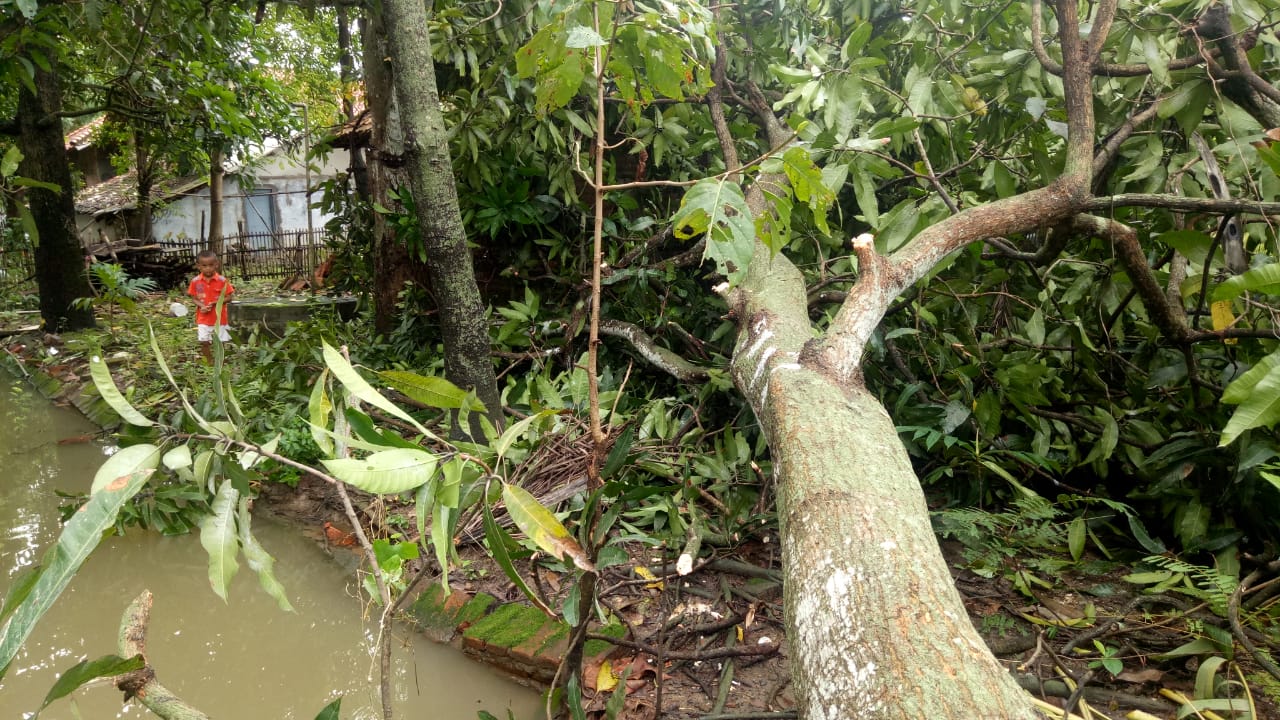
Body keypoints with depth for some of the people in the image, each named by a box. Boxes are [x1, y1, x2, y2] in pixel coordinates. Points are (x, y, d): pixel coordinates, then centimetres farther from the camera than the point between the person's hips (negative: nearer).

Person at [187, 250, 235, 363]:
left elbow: (229, 297, -7)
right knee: (204, 341, 1)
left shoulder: (222, 280, -9)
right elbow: (195, 299, 2)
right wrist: (202, 306, -18)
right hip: (203, 318, 1)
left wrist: (215, 303, -21)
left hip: (219, 317, -1)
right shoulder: (195, 281, -4)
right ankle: (209, 361, 19)